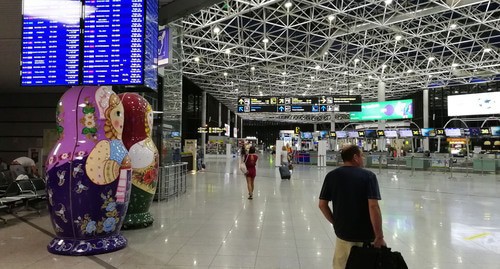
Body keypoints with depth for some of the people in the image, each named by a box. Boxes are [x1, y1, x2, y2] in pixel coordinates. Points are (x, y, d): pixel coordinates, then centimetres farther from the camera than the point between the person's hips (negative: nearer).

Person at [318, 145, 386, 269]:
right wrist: (379, 237, -15)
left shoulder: (331, 176, -1)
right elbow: (373, 206, -19)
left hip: (342, 232, 3)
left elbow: (322, 204, 0)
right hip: (366, 235, -3)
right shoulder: (369, 176, -10)